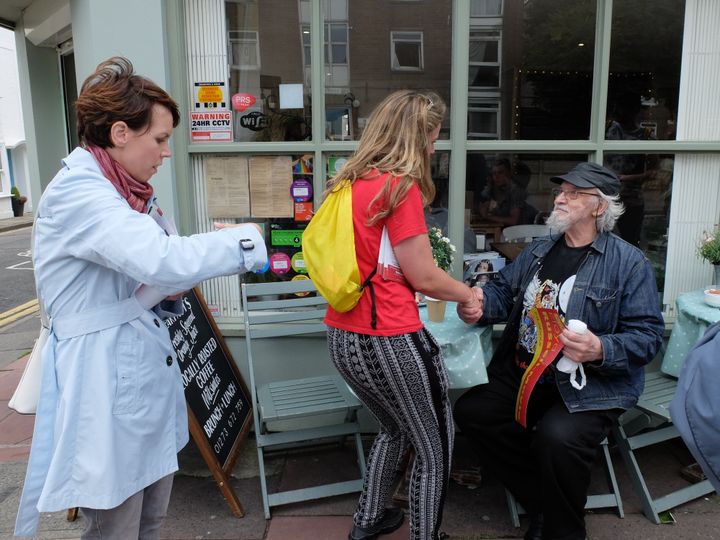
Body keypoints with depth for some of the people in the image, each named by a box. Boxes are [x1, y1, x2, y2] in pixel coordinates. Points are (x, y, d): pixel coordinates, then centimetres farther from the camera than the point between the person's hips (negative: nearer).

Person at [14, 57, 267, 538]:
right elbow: (162, 256, -32)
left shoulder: (129, 192, 11)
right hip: (107, 382, -8)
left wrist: (171, 288, -3)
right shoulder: (76, 192, -18)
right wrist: (252, 240, -22)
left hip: (147, 373, 9)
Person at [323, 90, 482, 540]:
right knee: (435, 447, 14)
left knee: (395, 429, 30)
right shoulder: (400, 186, -16)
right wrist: (468, 295, 5)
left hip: (344, 336, 9)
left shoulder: (350, 182, 8)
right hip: (389, 341, -8)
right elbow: (423, 276, -14)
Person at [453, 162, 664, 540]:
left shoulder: (629, 263, -4)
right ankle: (542, 501, 9)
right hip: (522, 375, 6)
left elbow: (647, 335, -10)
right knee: (470, 411, -11)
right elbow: (503, 292, 13)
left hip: (591, 384, -6)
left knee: (557, 437, -32)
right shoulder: (538, 250, 15)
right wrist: (479, 304, -10)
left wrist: (600, 350, -28)